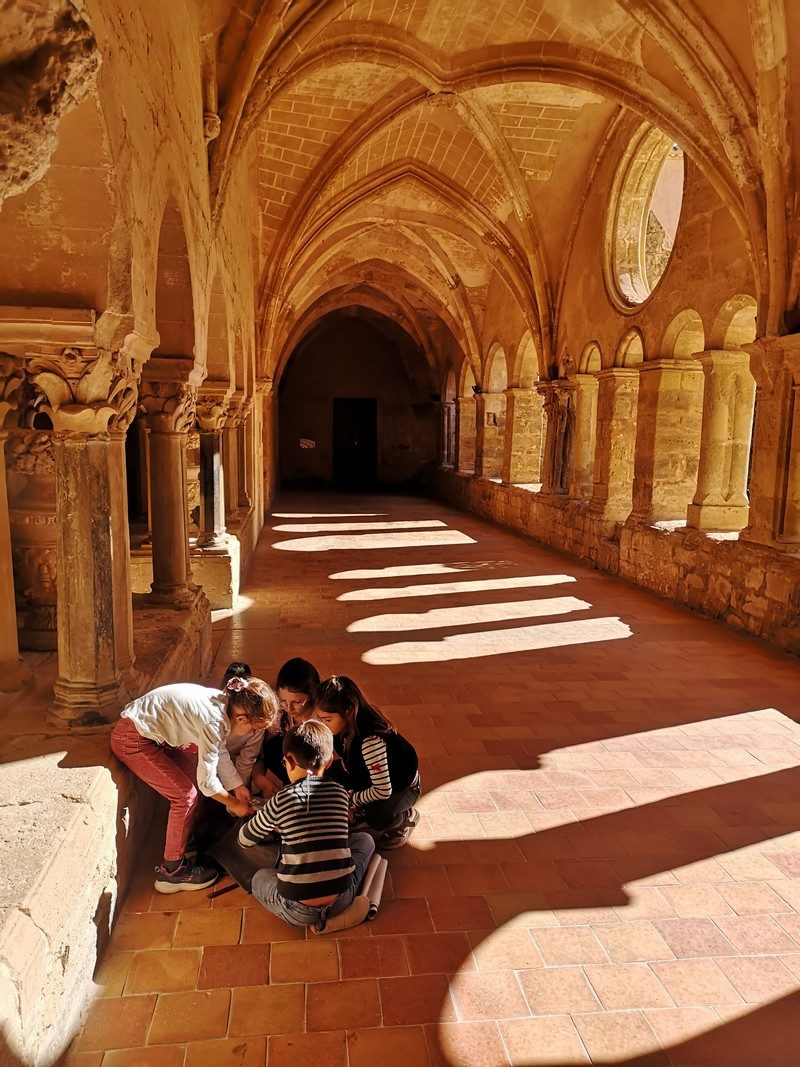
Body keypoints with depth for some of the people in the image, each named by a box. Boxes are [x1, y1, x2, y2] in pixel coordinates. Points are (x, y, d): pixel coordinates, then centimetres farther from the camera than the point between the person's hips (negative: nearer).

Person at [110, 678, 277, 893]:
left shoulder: (223, 702, -2)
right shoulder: (214, 722, -27)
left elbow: (219, 751, 14)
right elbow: (207, 780, -17)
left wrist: (238, 786, 15)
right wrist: (234, 804, -2)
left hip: (148, 729, 9)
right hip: (132, 740, -9)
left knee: (193, 776, 13)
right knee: (186, 795, -5)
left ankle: (186, 842, 29)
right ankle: (171, 871, 8)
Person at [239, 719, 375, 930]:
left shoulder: (280, 800, -5)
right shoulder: (340, 792, 2)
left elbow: (244, 840, 12)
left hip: (297, 912, -2)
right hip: (340, 901, 2)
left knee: (260, 877, 31)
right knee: (365, 840, 26)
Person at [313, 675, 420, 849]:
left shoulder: (371, 740, -39)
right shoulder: (345, 727, -18)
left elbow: (383, 791, -34)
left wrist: (352, 800, -19)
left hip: (402, 786, -7)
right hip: (368, 776, 7)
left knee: (378, 818, -35)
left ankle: (408, 816, -1)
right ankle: (366, 809, 10)